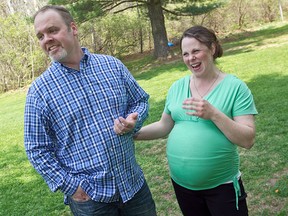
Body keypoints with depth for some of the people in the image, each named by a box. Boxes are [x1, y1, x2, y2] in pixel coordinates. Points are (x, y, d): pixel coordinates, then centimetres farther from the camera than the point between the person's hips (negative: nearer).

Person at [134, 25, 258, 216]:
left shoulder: (236, 87, -10)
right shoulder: (177, 87, 3)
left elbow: (247, 140, -14)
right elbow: (164, 127, 11)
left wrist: (213, 114, -26)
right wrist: (133, 133, -3)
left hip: (223, 185, -4)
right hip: (182, 184, 4)